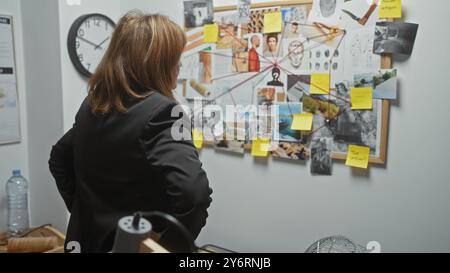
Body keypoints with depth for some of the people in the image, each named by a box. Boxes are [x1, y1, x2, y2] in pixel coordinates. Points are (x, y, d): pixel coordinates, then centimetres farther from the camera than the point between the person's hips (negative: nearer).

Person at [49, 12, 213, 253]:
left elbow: (59, 159, 16)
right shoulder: (160, 113, -22)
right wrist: (173, 244, -21)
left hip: (89, 238, 7)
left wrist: (81, 208, 13)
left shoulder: (92, 105, 2)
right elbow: (193, 191, -35)